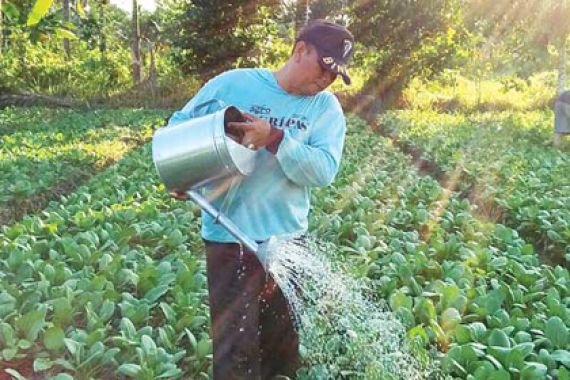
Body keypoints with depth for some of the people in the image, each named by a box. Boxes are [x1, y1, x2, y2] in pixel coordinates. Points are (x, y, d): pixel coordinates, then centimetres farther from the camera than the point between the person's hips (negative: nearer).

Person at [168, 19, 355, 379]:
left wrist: (275, 140, -25)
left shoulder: (327, 108, 1)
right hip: (231, 237, -2)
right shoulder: (231, 83, -2)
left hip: (287, 238, 3)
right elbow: (180, 125, 8)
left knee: (283, 341, 19)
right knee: (236, 344, 3)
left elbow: (324, 170, -13)